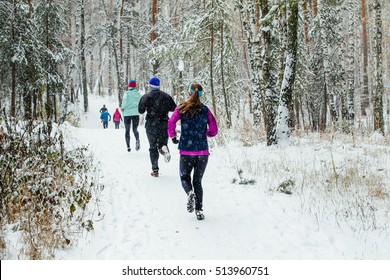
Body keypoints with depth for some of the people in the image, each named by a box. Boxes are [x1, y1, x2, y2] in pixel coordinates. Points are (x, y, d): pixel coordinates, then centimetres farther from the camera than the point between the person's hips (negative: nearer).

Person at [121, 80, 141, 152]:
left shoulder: (127, 93, -7)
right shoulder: (138, 94, 3)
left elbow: (124, 100, -20)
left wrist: (123, 108, -4)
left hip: (127, 113, -2)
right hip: (136, 113, 2)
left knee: (127, 130, 11)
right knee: (135, 129, 12)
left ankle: (128, 146, 5)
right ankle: (137, 140, -20)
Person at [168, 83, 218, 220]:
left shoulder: (182, 108, 0)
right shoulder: (206, 110, 4)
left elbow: (171, 123, -12)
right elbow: (214, 131, 3)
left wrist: (173, 137, 5)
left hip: (186, 152, -1)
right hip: (203, 152, 2)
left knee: (184, 177, 19)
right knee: (198, 181, 15)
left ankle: (190, 193, -12)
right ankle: (199, 210, 6)